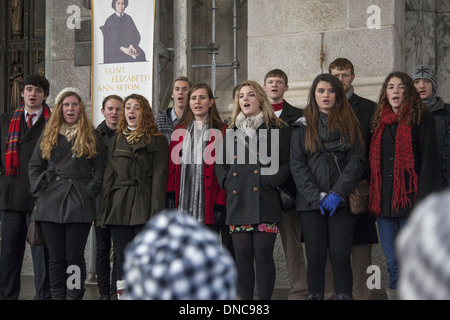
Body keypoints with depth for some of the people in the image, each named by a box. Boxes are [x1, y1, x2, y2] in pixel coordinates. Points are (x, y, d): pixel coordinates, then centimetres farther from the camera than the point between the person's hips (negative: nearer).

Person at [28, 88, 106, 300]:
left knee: (75, 256, -3)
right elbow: (34, 166, 15)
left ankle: (75, 296, 2)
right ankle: (57, 296, 10)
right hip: (51, 205, 2)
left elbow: (100, 168, 5)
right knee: (56, 257, 4)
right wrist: (39, 189, 3)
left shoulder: (92, 137, 8)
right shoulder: (48, 136, 14)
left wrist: (91, 190, -6)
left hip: (79, 205, -2)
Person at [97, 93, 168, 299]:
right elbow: (108, 178, 15)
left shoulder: (157, 141, 3)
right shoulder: (116, 141, 17)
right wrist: (103, 212, 7)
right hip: (118, 207, 4)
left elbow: (159, 177, -4)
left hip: (143, 208, -4)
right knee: (122, 259, 6)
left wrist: (156, 213, -13)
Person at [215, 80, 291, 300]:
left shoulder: (277, 129, 6)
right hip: (238, 202, 4)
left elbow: (286, 163, 3)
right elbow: (220, 164, 22)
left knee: (263, 255, -5)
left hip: (265, 202, -4)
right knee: (242, 257, 4)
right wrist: (227, 183, 6)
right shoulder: (232, 131, 18)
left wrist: (271, 183, -9)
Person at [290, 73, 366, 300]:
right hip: (310, 203, 0)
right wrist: (317, 196, -9)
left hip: (342, 202, 0)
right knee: (316, 257, 1)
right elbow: (297, 164, 2)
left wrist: (337, 193, -12)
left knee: (341, 256, -5)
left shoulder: (349, 124, 10)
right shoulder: (303, 126, 9)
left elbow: (356, 161, 0)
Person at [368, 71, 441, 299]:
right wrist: (373, 199, 9)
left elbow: (429, 161, -6)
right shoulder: (379, 122, 17)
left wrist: (424, 200, -16)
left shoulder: (421, 119, 1)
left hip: (410, 201, -5)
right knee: (393, 263, 8)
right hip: (384, 202, 5)